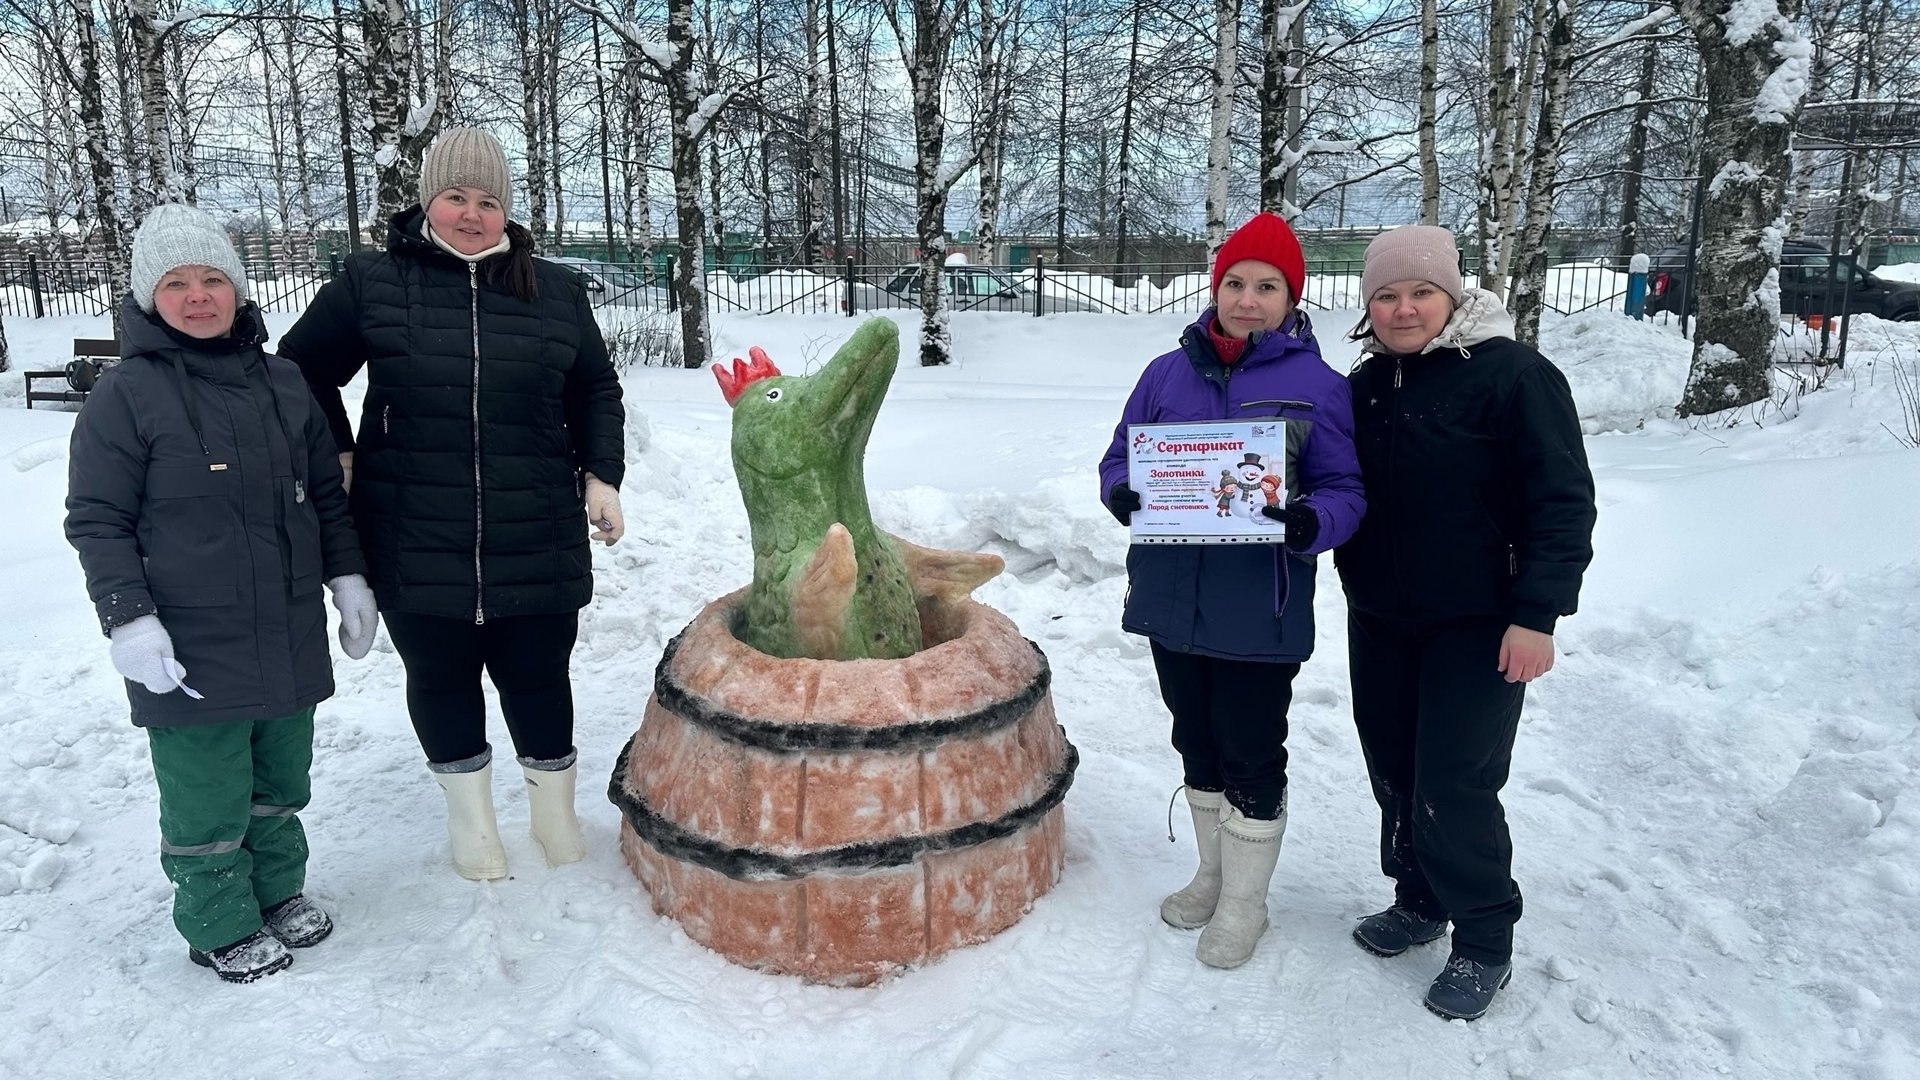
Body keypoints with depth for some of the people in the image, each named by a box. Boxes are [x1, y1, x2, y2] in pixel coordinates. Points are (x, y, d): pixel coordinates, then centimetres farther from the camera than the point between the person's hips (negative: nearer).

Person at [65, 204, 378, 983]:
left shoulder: (281, 382, 7)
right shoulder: (126, 394, -7)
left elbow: (326, 493, 15)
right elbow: (96, 522, -7)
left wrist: (347, 578, 12)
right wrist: (129, 620, -15)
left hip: (289, 637, 5)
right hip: (191, 653, -5)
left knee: (281, 784, 18)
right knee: (208, 800, 6)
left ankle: (280, 890, 37)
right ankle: (221, 926, 24)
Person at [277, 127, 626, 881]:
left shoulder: (556, 292, 7)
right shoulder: (371, 283, 3)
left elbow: (597, 393, 15)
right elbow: (303, 366, 14)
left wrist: (601, 476, 4)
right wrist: (339, 455, 7)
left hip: (535, 544, 0)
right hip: (416, 545, 0)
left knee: (536, 677, 7)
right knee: (440, 678, 11)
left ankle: (554, 809, 30)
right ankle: (469, 812, 32)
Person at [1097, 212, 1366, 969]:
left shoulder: (1318, 385, -4)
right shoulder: (1168, 373, 6)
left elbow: (1345, 491, -5)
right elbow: (1119, 459, 9)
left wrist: (1308, 523, -27)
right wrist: (1124, 495, -14)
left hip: (1260, 614, -4)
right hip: (1171, 603, 4)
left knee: (1252, 756, 7)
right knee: (1197, 745, 19)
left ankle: (1244, 901, 28)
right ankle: (1213, 874, 40)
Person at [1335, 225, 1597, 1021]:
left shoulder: (1511, 373, -12)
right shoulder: (1366, 384, 9)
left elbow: (1562, 500, -15)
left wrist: (1538, 613, -19)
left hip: (1476, 626, -6)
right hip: (1379, 620, 7)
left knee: (1454, 788, -5)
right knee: (1394, 773, 14)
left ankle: (1484, 942, 14)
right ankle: (1418, 900, 34)